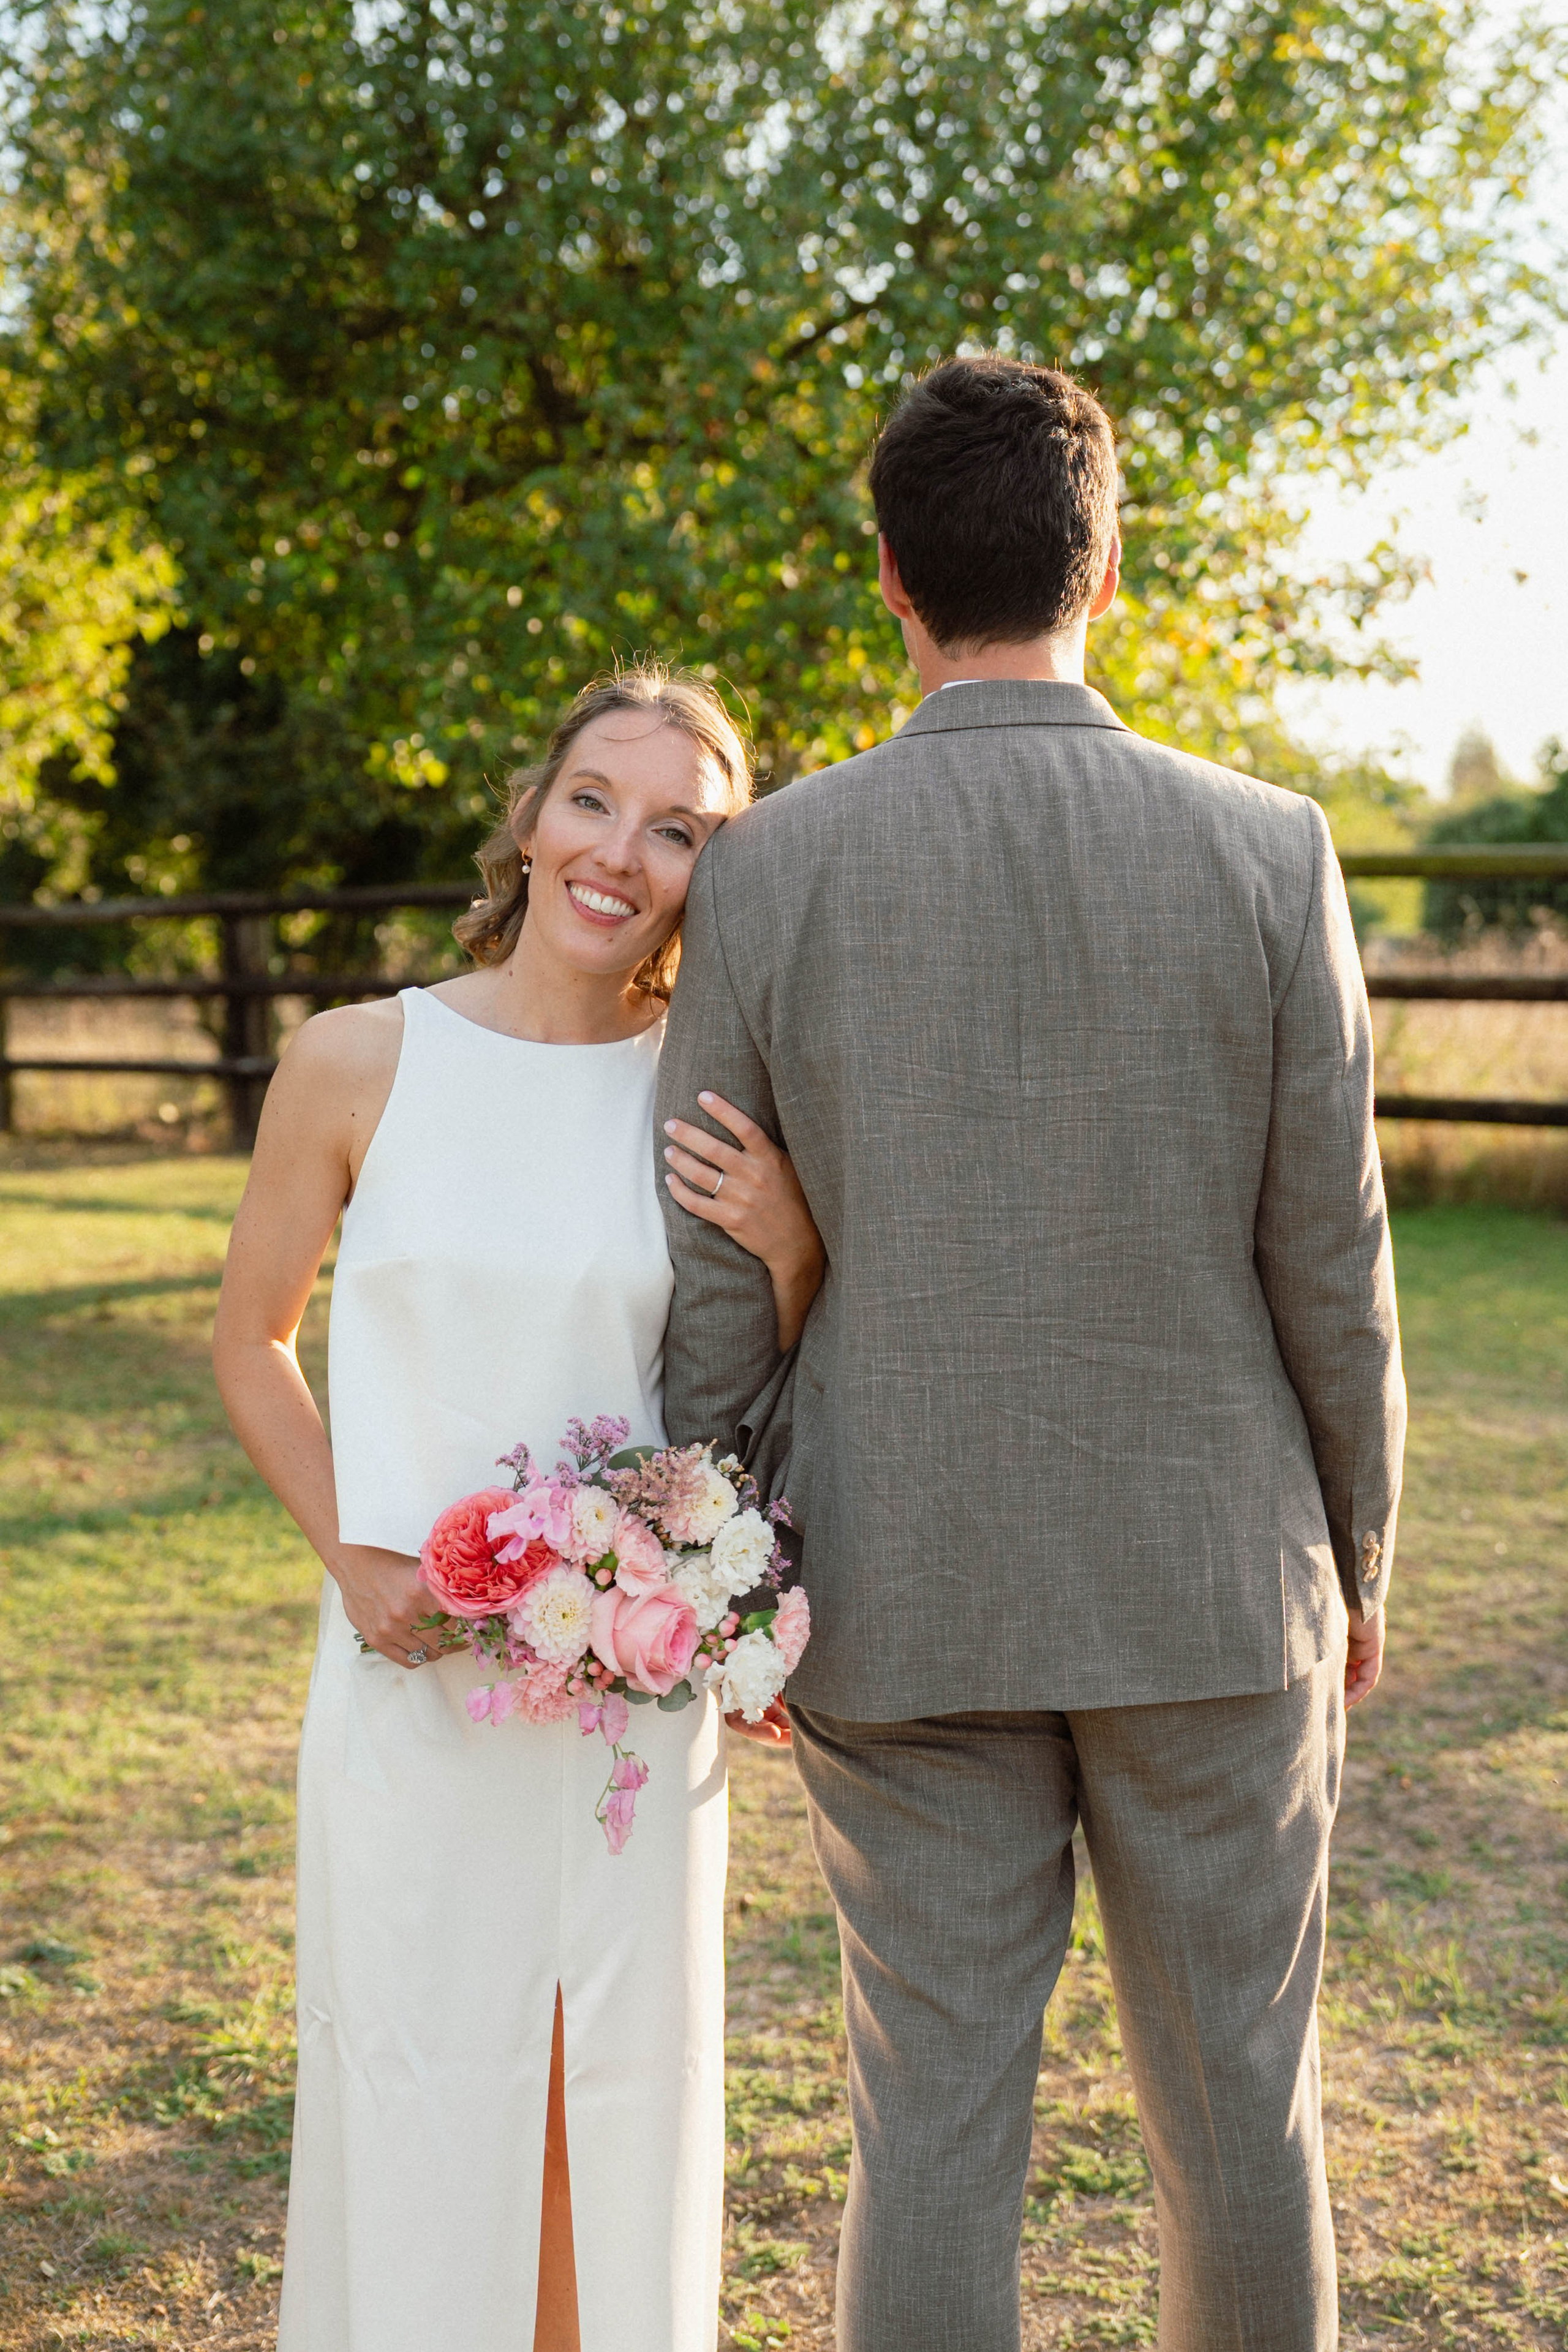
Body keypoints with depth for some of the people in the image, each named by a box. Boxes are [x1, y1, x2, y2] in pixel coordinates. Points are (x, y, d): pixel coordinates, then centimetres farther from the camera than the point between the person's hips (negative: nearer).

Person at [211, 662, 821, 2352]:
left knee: (622, 2093, 14)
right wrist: (349, 1550, -8)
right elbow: (250, 1339, 5)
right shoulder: (358, 1065, -6)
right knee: (417, 2097, 10)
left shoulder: (714, 1099, -3)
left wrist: (789, 1258, -13)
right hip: (413, 1673, -1)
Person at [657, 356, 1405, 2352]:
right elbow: (1329, 1254, -3)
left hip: (903, 1602, 0)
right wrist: (1357, 1553, 10)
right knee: (1236, 2106, 15)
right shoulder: (1266, 853, -8)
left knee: (933, 2116, 10)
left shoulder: (765, 869, -7)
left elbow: (710, 1282, -4)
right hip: (1211, 1586, 0)